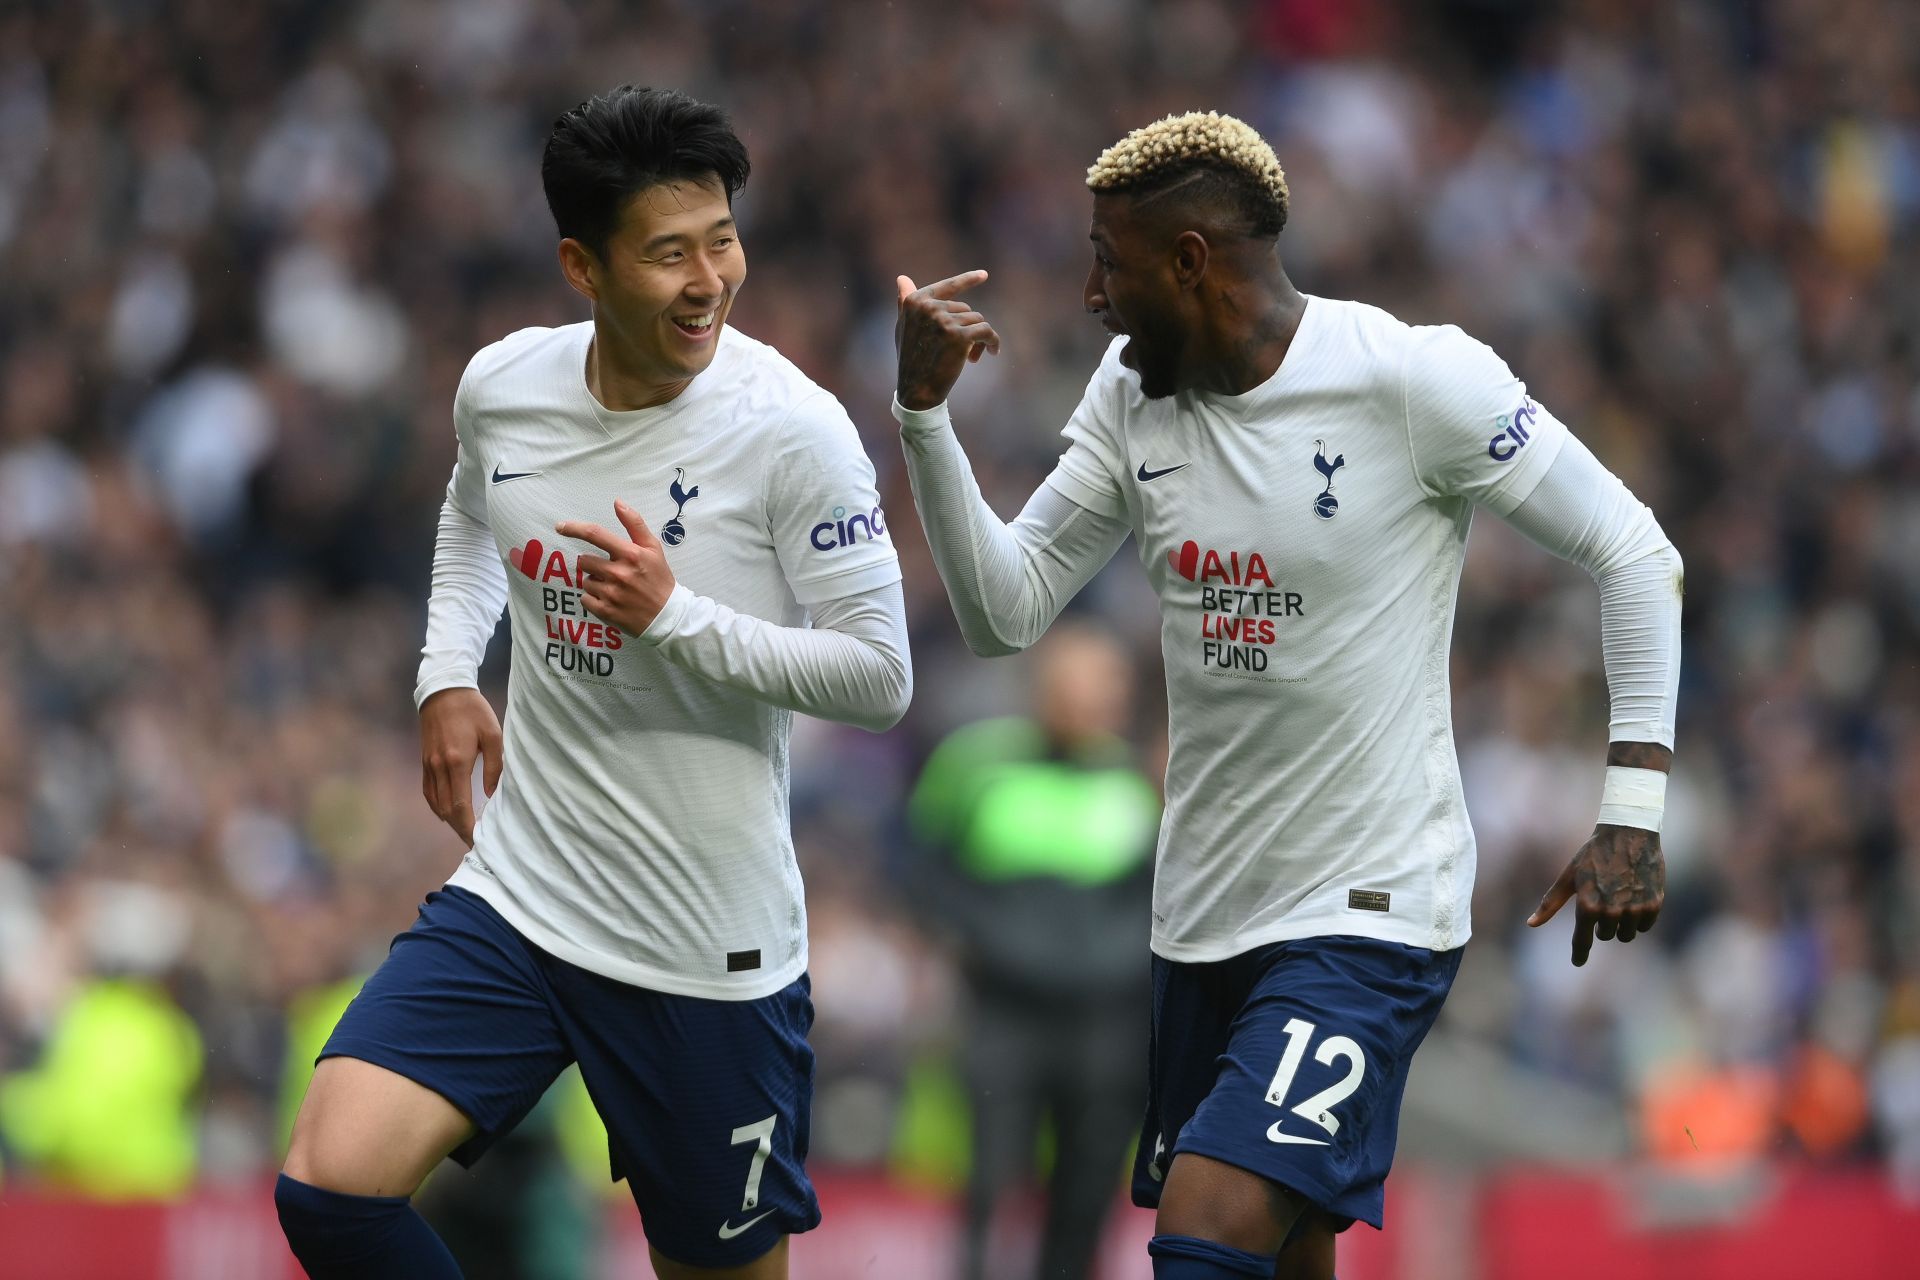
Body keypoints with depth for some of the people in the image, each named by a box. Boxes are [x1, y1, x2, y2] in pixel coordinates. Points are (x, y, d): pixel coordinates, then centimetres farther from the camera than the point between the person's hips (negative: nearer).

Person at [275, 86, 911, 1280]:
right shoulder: (501, 386, 0)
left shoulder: (792, 429, -14)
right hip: (513, 902, 4)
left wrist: (677, 617, -23)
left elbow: (880, 677, -12)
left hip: (709, 955, -3)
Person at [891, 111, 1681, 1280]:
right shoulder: (1136, 392, 4)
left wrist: (1634, 809, -14)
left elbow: (1632, 551, -8)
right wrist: (926, 412, -8)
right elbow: (1006, 611, 5)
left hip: (1369, 910, -7)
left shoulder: (1416, 381, -15)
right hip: (1205, 908, 7)